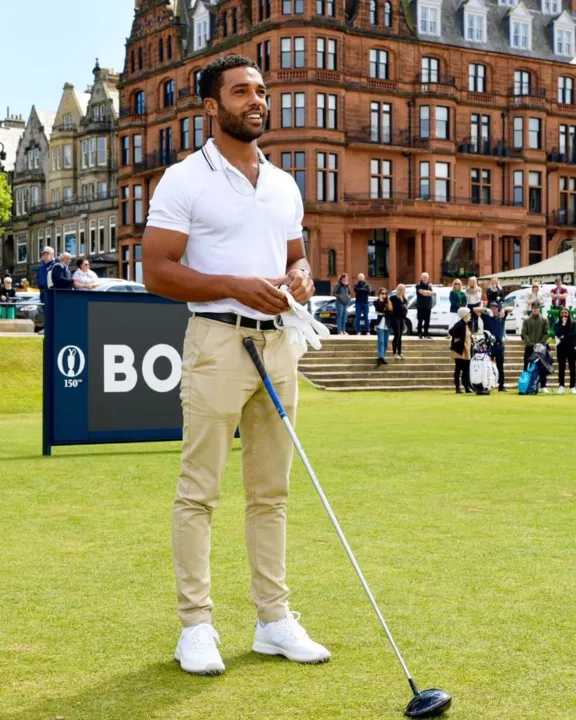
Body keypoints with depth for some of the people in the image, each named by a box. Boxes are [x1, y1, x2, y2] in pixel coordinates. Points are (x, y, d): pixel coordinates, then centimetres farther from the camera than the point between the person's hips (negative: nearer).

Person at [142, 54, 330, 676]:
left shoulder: (284, 186, 15)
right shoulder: (185, 180, -3)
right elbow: (156, 271, -8)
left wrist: (301, 277, -1)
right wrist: (236, 286, -17)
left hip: (278, 343, 6)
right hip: (217, 341, -6)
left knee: (270, 491, 9)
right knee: (199, 490, -3)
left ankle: (274, 618, 17)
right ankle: (195, 625, 6)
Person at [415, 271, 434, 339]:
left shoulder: (429, 286, 14)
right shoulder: (419, 286, -3)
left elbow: (433, 292, -1)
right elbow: (422, 292, -20)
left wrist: (426, 292, -16)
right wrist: (429, 292, -13)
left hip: (428, 306, 5)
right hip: (421, 306, -5)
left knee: (427, 321, 6)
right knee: (420, 321, -3)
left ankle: (426, 334, 11)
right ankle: (420, 334, 1)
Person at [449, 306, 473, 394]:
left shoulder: (467, 324, 12)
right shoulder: (459, 324, -15)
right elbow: (451, 331, -27)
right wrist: (456, 339, -17)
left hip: (467, 351, 8)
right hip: (459, 350, -8)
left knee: (466, 370, 9)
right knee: (458, 369, -2)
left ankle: (467, 387, 13)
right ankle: (457, 387, 2)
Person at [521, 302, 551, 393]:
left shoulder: (544, 320, 8)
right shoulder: (526, 321, 7)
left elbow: (546, 333, 2)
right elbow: (524, 334, 0)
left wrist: (541, 343, -12)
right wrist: (531, 343, -12)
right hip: (529, 347, 0)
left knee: (542, 367, 0)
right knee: (527, 367, 0)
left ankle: (543, 386, 4)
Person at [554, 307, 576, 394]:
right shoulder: (557, 325, 4)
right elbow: (557, 334, -13)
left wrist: (565, 336, -12)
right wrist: (563, 324, -12)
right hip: (561, 349, 0)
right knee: (561, 368, 1)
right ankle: (561, 386, 3)